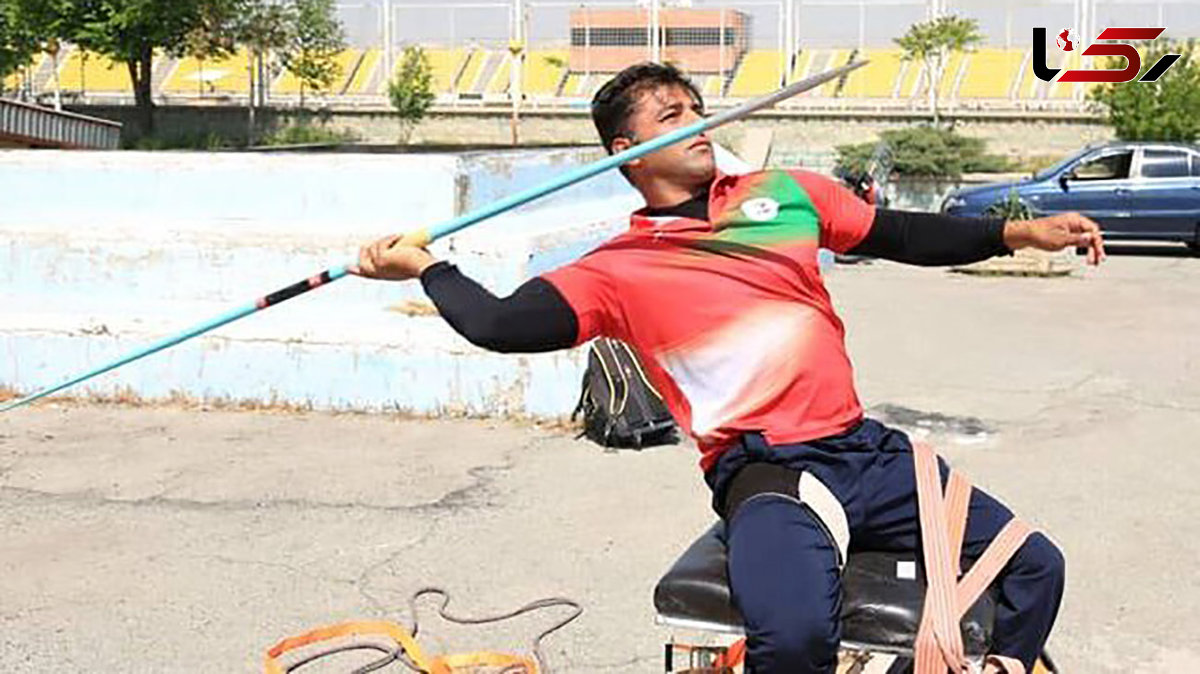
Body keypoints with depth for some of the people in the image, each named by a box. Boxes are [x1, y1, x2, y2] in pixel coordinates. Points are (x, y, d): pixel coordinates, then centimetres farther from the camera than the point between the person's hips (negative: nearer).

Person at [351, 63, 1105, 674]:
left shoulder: (785, 193, 15)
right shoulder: (619, 269, 3)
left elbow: (907, 236, 19)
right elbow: (502, 325, -7)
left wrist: (1020, 231, 12)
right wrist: (424, 266, -2)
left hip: (867, 450, 6)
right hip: (765, 474, -5)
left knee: (1036, 568, 3)